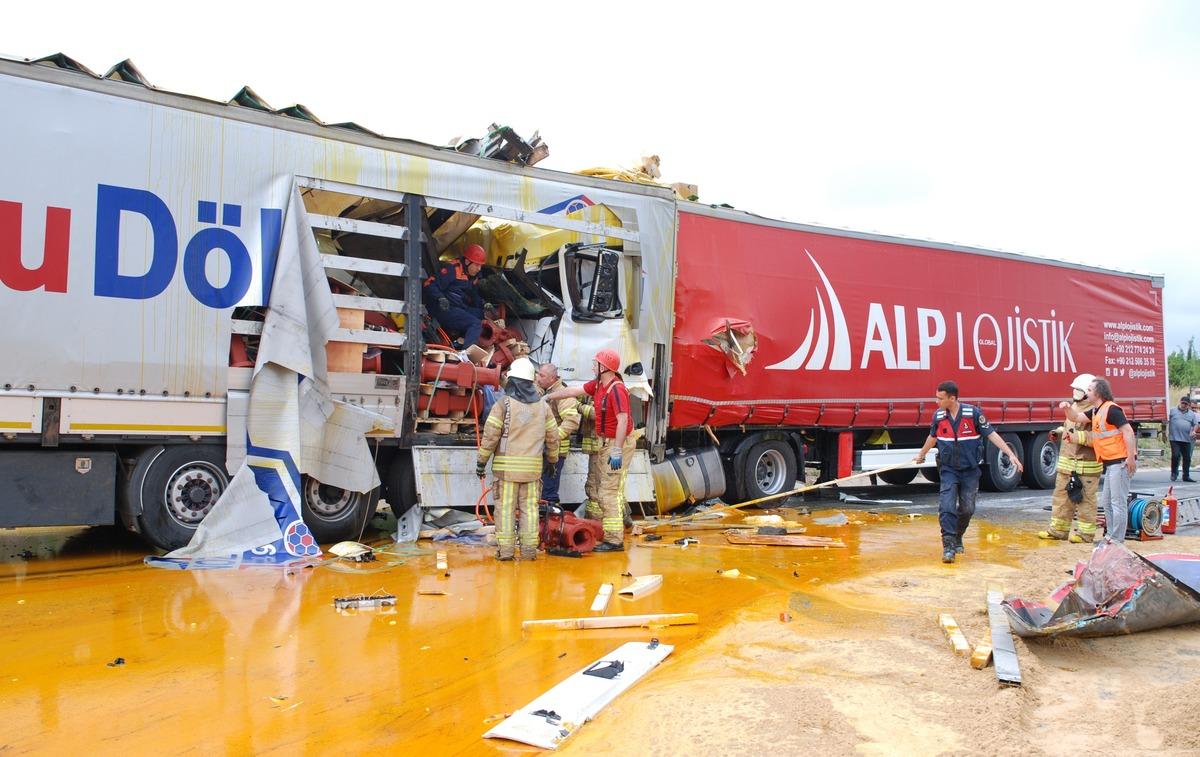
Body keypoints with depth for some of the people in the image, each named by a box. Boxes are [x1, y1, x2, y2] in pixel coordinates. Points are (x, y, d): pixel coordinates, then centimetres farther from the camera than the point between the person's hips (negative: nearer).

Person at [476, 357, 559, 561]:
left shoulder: (503, 404, -6)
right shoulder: (542, 405, 7)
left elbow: (490, 435, -8)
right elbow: (552, 436, 11)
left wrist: (481, 461, 0)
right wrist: (553, 458, 25)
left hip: (507, 465, -3)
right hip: (532, 466, 3)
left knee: (506, 507, 3)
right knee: (529, 507, 9)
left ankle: (505, 549, 3)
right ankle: (529, 549, 9)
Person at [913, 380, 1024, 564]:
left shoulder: (973, 413, -12)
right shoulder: (938, 415, -2)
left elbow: (992, 434, -9)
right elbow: (933, 437, 18)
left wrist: (1011, 454, -16)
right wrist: (921, 455, 32)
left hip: (970, 470, -1)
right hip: (948, 469, 1)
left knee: (967, 509, 5)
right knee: (947, 507, -12)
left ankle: (957, 537, 30)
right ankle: (948, 546, -12)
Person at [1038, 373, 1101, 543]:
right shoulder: (1074, 407, 15)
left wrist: (1076, 436, -30)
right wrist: (1060, 431, 13)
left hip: (1086, 465, -9)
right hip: (1067, 463, 9)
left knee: (1085, 499, 0)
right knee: (1061, 496, 13)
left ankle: (1085, 532, 9)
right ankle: (1058, 529, 21)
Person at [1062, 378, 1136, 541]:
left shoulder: (1111, 409, -15)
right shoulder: (1096, 411, 15)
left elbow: (1128, 431, -20)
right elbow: (1077, 418, 23)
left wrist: (1131, 457, -24)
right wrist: (1067, 408, 1)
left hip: (1121, 461, -11)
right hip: (1111, 463, 11)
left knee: (1118, 502, -6)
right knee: (1106, 502, 16)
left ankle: (1117, 540, -2)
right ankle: (1111, 536, 25)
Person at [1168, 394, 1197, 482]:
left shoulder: (1192, 414, 14)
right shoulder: (1172, 411, 5)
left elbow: (1195, 424, 15)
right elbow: (1167, 422, 3)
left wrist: (1194, 431, -4)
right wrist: (1167, 432, -7)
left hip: (1187, 439, 3)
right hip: (1175, 438, -3)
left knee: (1187, 458, 6)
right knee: (1175, 455, -9)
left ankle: (1186, 476, 14)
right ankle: (1174, 473, 7)